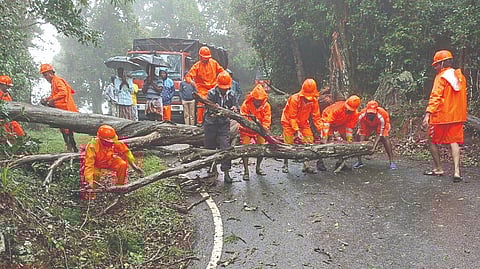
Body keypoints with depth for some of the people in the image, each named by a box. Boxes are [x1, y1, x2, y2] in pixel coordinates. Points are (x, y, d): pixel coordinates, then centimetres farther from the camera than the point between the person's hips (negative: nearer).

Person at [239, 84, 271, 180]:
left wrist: (264, 129, -29)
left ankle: (258, 167, 23)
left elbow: (267, 119, -13)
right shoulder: (246, 104, -17)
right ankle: (246, 171, 3)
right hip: (246, 130, -3)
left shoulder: (266, 105, -9)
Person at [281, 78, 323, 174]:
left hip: (303, 123, 5)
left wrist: (321, 128, -18)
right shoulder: (294, 99, -26)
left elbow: (316, 116, -7)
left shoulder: (314, 100, -12)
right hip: (289, 122, -4)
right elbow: (292, 117, -23)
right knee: (288, 144, -6)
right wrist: (297, 131, -29)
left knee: (309, 141, -6)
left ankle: (306, 165, 2)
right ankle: (285, 164, 13)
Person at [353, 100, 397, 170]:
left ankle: (391, 161, -15)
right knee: (361, 139, -14)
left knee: (385, 138, -21)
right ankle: (359, 161, -3)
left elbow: (379, 134, -37)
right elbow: (362, 132, -28)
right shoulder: (362, 116, -35)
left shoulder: (381, 117, -41)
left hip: (380, 124, -2)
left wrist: (374, 147, -46)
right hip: (367, 125, 2)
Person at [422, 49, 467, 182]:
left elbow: (435, 97, -21)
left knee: (433, 141, 9)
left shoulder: (441, 77, -12)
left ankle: (438, 169, 15)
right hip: (457, 116, 7)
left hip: (441, 115, -6)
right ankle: (456, 171, -5)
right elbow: (461, 96, 19)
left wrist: (428, 114, -26)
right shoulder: (460, 76, 11)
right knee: (454, 141, 6)